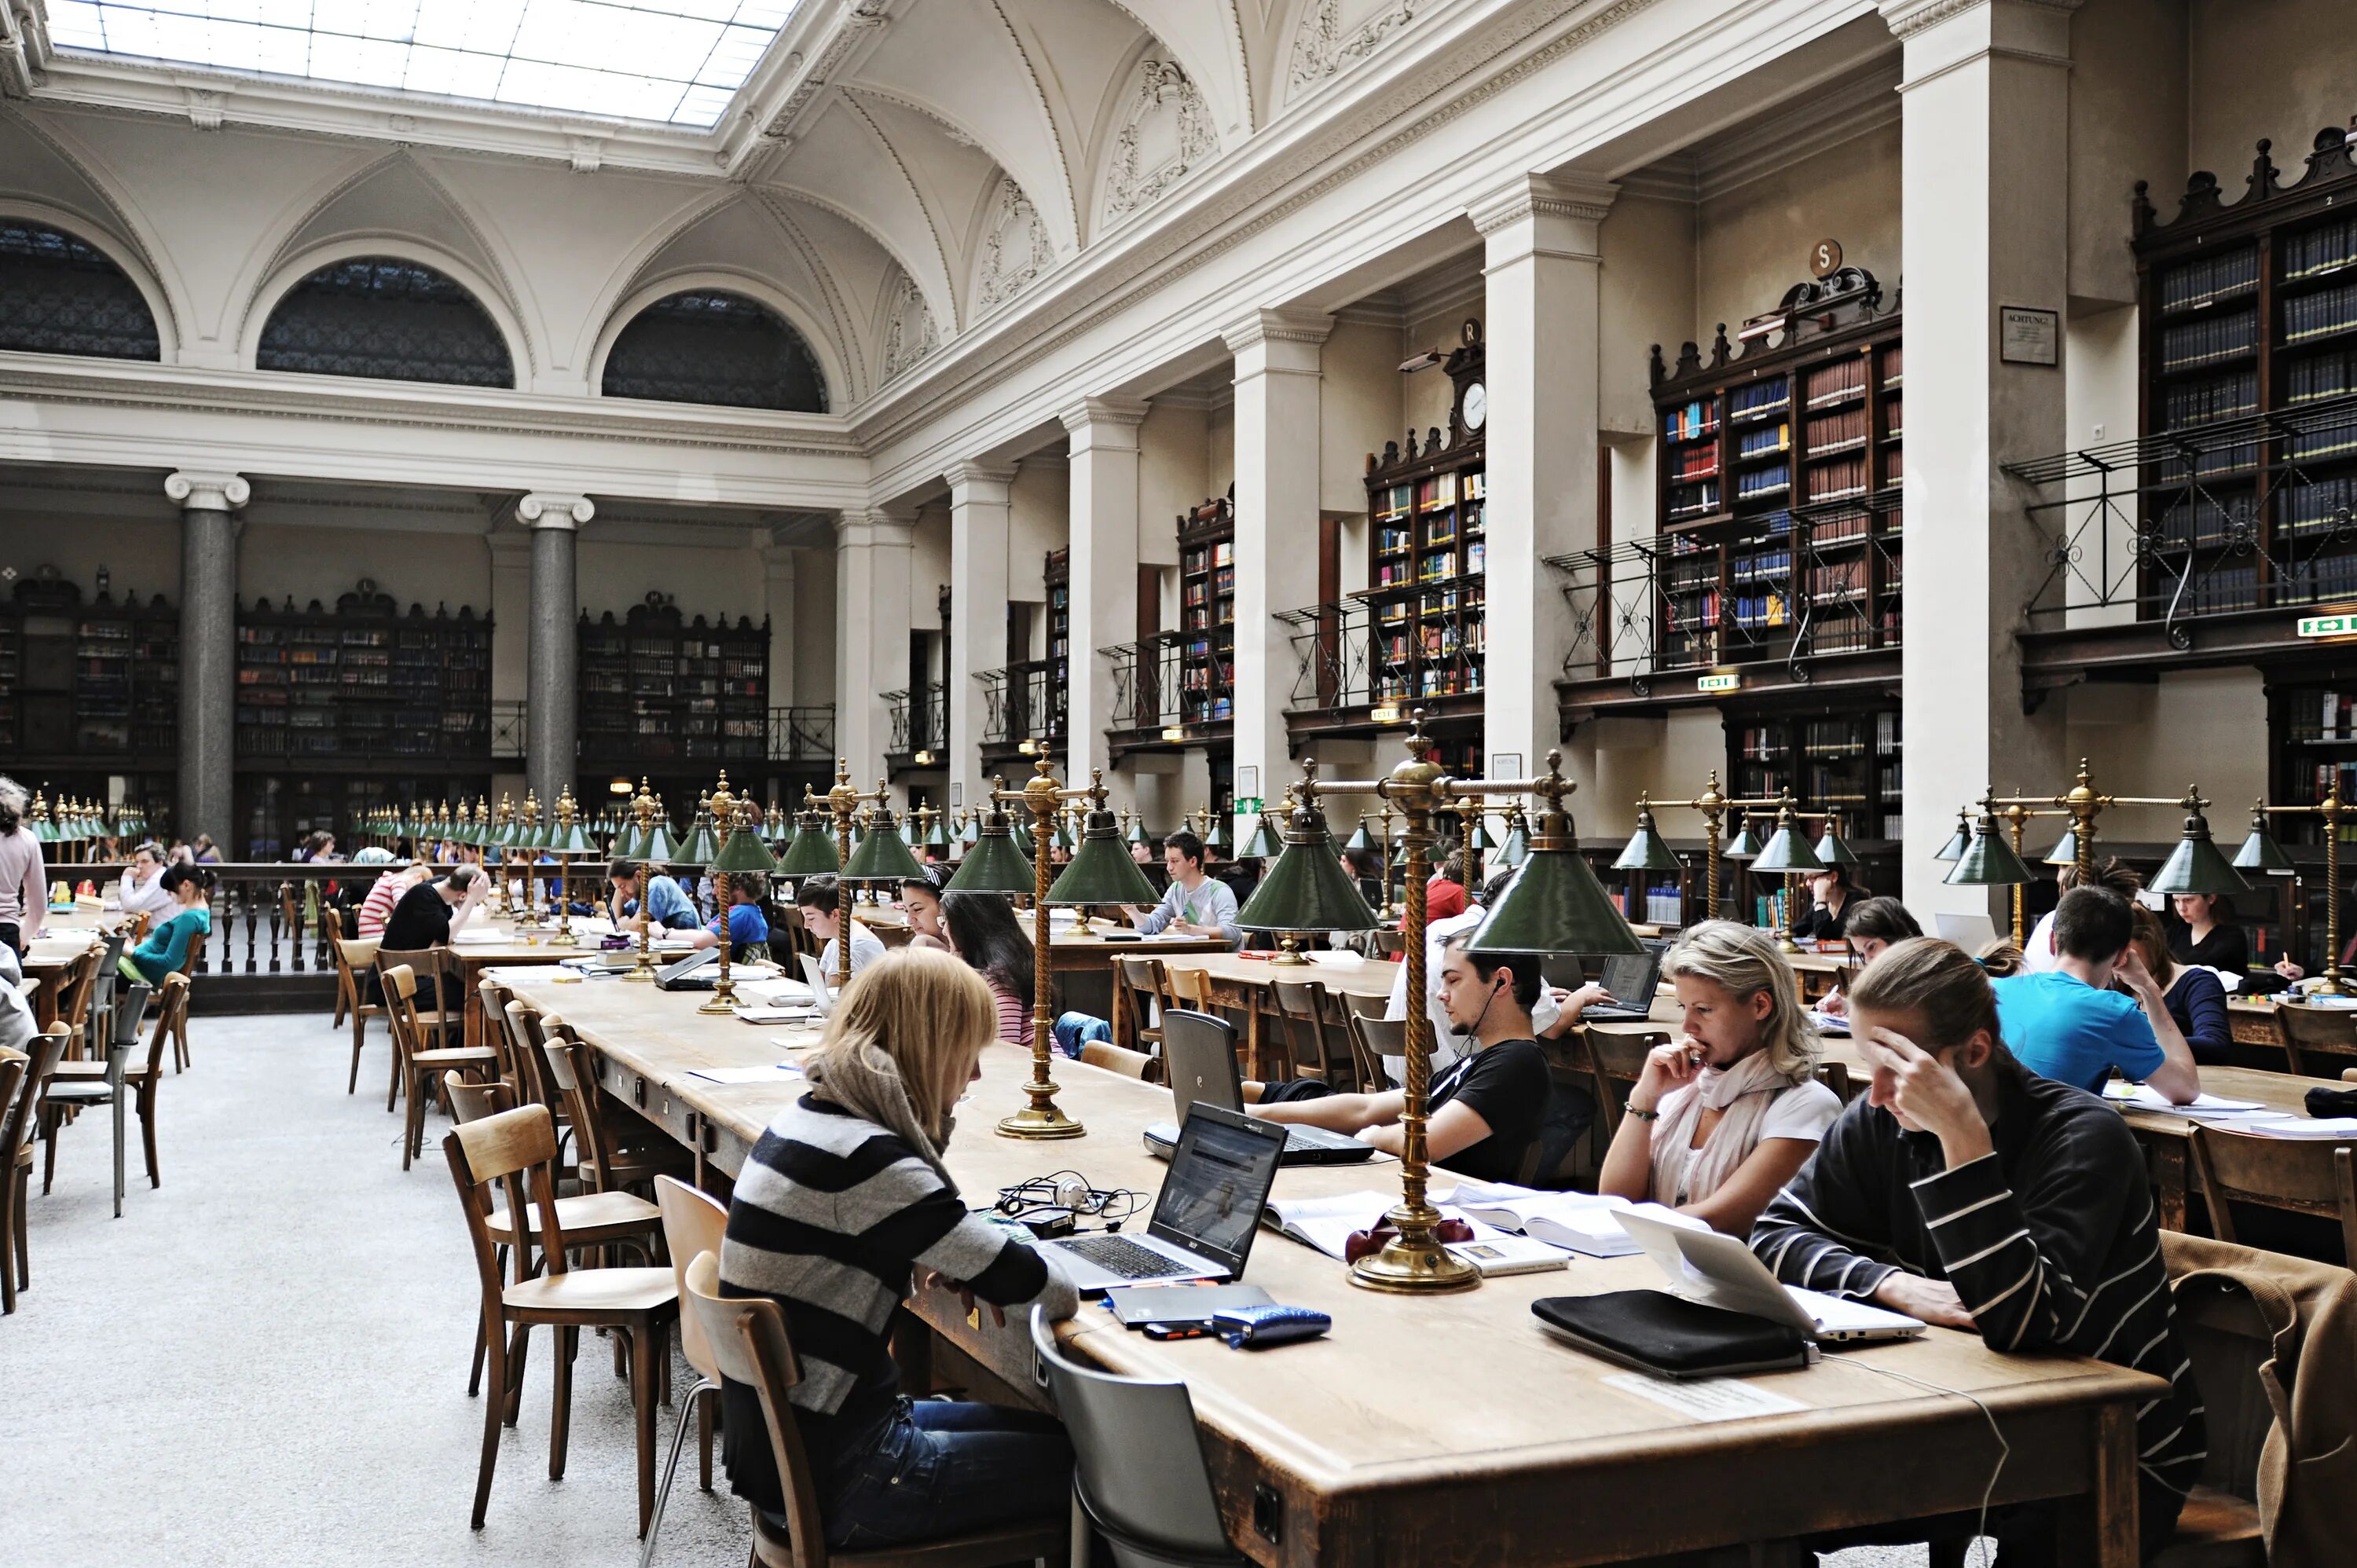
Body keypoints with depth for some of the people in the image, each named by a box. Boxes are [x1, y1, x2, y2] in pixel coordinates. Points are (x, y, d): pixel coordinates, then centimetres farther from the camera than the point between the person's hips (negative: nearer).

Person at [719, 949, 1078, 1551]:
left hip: (784, 1441, 9)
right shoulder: (867, 1161, -24)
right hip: (828, 1476, -9)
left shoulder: (809, 1118, 4)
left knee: (1050, 1432, 20)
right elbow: (1028, 1285, -19)